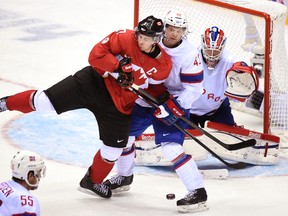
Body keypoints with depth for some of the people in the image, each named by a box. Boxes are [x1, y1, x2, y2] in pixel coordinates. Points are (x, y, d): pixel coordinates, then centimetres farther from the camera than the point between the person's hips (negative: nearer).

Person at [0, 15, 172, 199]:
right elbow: (97, 54, -19)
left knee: (113, 150, 8)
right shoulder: (126, 39, -17)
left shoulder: (164, 65, -8)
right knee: (44, 101, -9)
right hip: (94, 82, -3)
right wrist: (118, 67, -28)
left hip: (118, 106, 3)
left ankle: (93, 182, 34)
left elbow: (156, 88, 8)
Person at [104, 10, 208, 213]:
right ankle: (124, 177, 39)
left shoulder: (190, 54, -21)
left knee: (171, 145, -21)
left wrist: (172, 107, -27)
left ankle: (198, 192, -18)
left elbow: (194, 89, -20)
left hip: (174, 102, -6)